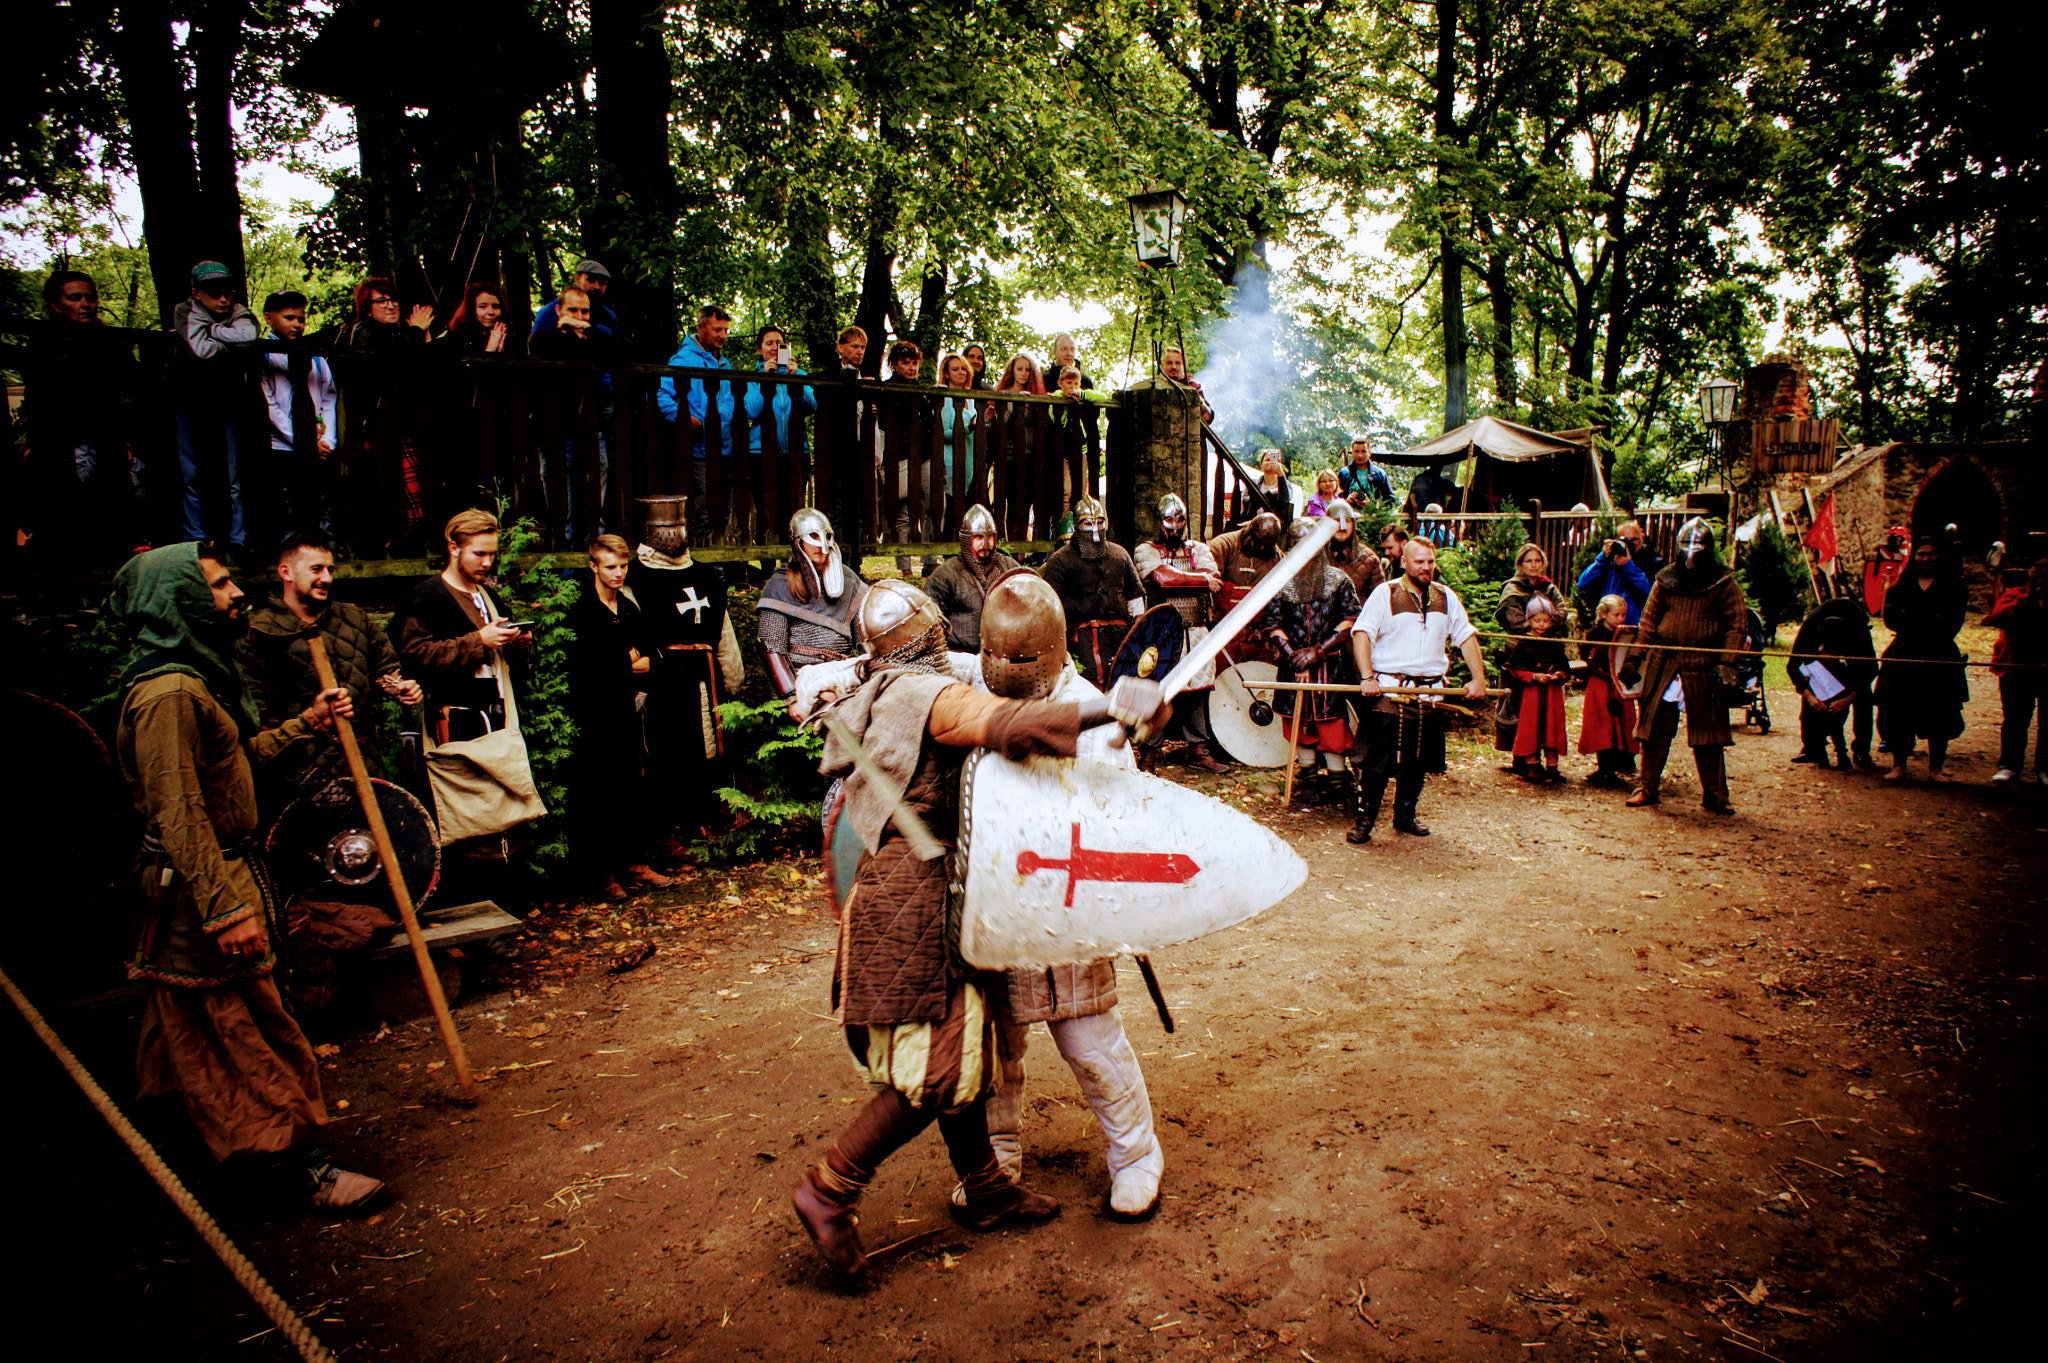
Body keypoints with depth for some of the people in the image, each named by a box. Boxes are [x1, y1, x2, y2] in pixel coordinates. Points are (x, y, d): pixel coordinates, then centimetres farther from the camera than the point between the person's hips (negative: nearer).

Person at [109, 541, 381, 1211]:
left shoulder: (196, 679, 12)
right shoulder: (166, 693, -22)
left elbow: (237, 759, 22)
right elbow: (177, 812, -26)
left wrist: (311, 720, 17)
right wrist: (226, 907, -28)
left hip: (222, 873, 10)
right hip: (197, 887, -10)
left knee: (207, 1032, 21)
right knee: (241, 1026, -2)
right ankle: (295, 1165, 5)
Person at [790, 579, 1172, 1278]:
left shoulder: (873, 697, 14)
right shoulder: (932, 695, -15)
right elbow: (1007, 724, -30)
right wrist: (1112, 706, -33)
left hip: (892, 884, 10)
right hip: (916, 888, -10)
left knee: (957, 1044, 16)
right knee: (940, 1067, -4)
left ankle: (984, 1187, 28)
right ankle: (830, 1189, 3)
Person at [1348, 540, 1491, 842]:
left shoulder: (1445, 597, 12)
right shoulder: (1385, 593, -1)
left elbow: (1466, 637, 15)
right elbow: (1362, 633, -10)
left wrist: (1479, 678, 5)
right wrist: (1367, 677, -21)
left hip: (1430, 692, 5)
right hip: (1388, 690, -5)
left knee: (1418, 760, 10)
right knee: (1377, 759, -9)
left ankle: (1406, 816, 24)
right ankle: (1364, 819, -1)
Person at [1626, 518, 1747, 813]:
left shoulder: (1724, 584, 0)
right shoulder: (1665, 580, 8)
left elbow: (1735, 625, -2)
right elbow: (1649, 618, 12)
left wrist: (1726, 663, -10)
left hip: (1704, 666, -2)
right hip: (1663, 664, 2)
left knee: (1708, 732, 4)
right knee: (1655, 726, 5)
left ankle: (1715, 794, 15)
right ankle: (1648, 787, 16)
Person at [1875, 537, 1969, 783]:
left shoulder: (1954, 588, 7)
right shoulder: (1900, 586, 12)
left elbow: (1950, 625, -5)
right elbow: (1891, 618, -2)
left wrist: (1911, 622, -12)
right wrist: (1930, 621, -13)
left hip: (1940, 658, -1)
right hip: (1903, 656, 1)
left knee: (1939, 714, 0)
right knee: (1899, 713, -2)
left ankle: (1936, 767, 9)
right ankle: (1899, 765, 5)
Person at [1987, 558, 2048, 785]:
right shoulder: (2015, 595, 6)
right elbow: (1999, 617, -11)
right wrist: (2027, 599, -15)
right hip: (2018, 667, -1)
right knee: (2014, 719, 2)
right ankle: (2009, 765, 10)